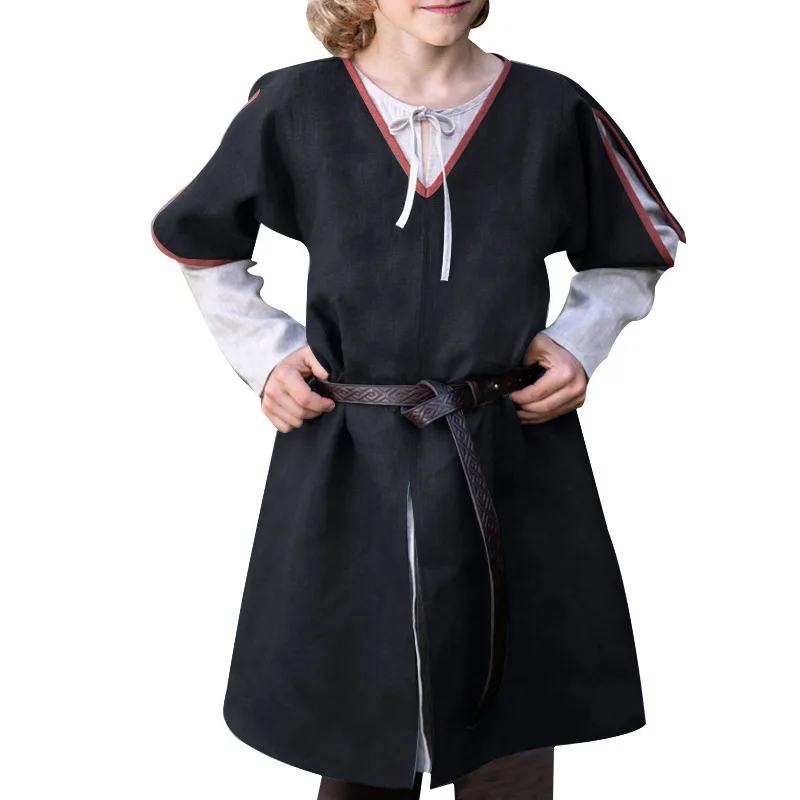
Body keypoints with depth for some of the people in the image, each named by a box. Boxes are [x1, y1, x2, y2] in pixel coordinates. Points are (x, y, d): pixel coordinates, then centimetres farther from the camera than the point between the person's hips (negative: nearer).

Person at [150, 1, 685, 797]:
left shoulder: (555, 112, 0)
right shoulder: (293, 107, -2)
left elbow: (633, 255, 15)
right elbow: (200, 240, 15)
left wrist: (579, 341, 0)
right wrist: (265, 351, 4)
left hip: (513, 481, 1)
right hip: (343, 477, 0)